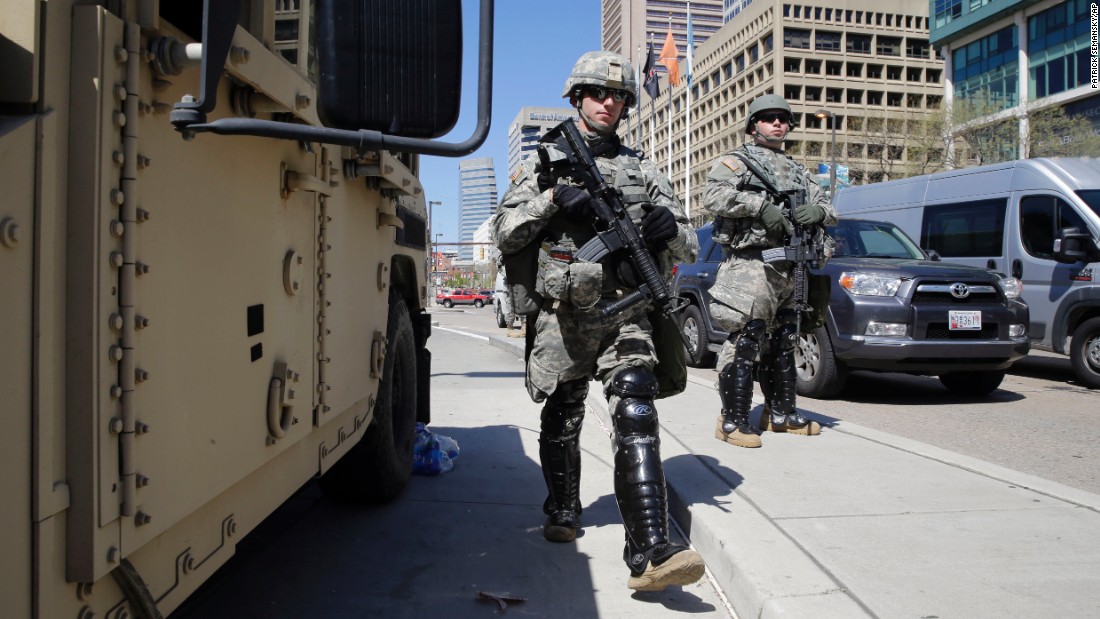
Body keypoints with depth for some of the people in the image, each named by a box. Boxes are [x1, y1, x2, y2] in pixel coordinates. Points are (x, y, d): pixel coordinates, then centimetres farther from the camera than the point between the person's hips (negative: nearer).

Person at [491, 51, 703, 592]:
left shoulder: (642, 170, 16)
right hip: (562, 318, 0)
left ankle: (650, 554, -19)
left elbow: (689, 248, 14)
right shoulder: (545, 163, 11)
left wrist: (670, 229, -10)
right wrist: (552, 198, -13)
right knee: (561, 423, 11)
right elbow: (504, 234, 2)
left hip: (625, 317, 1)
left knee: (636, 420, -14)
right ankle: (563, 513, 35)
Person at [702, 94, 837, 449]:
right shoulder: (735, 161, 4)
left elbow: (828, 210, 23)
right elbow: (713, 196, -13)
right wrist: (761, 206, -19)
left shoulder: (798, 172, 25)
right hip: (750, 264, -7)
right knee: (745, 342, -11)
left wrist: (817, 211, -2)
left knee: (782, 343, 13)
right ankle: (732, 421, -7)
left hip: (788, 270, 8)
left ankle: (781, 413, 24)